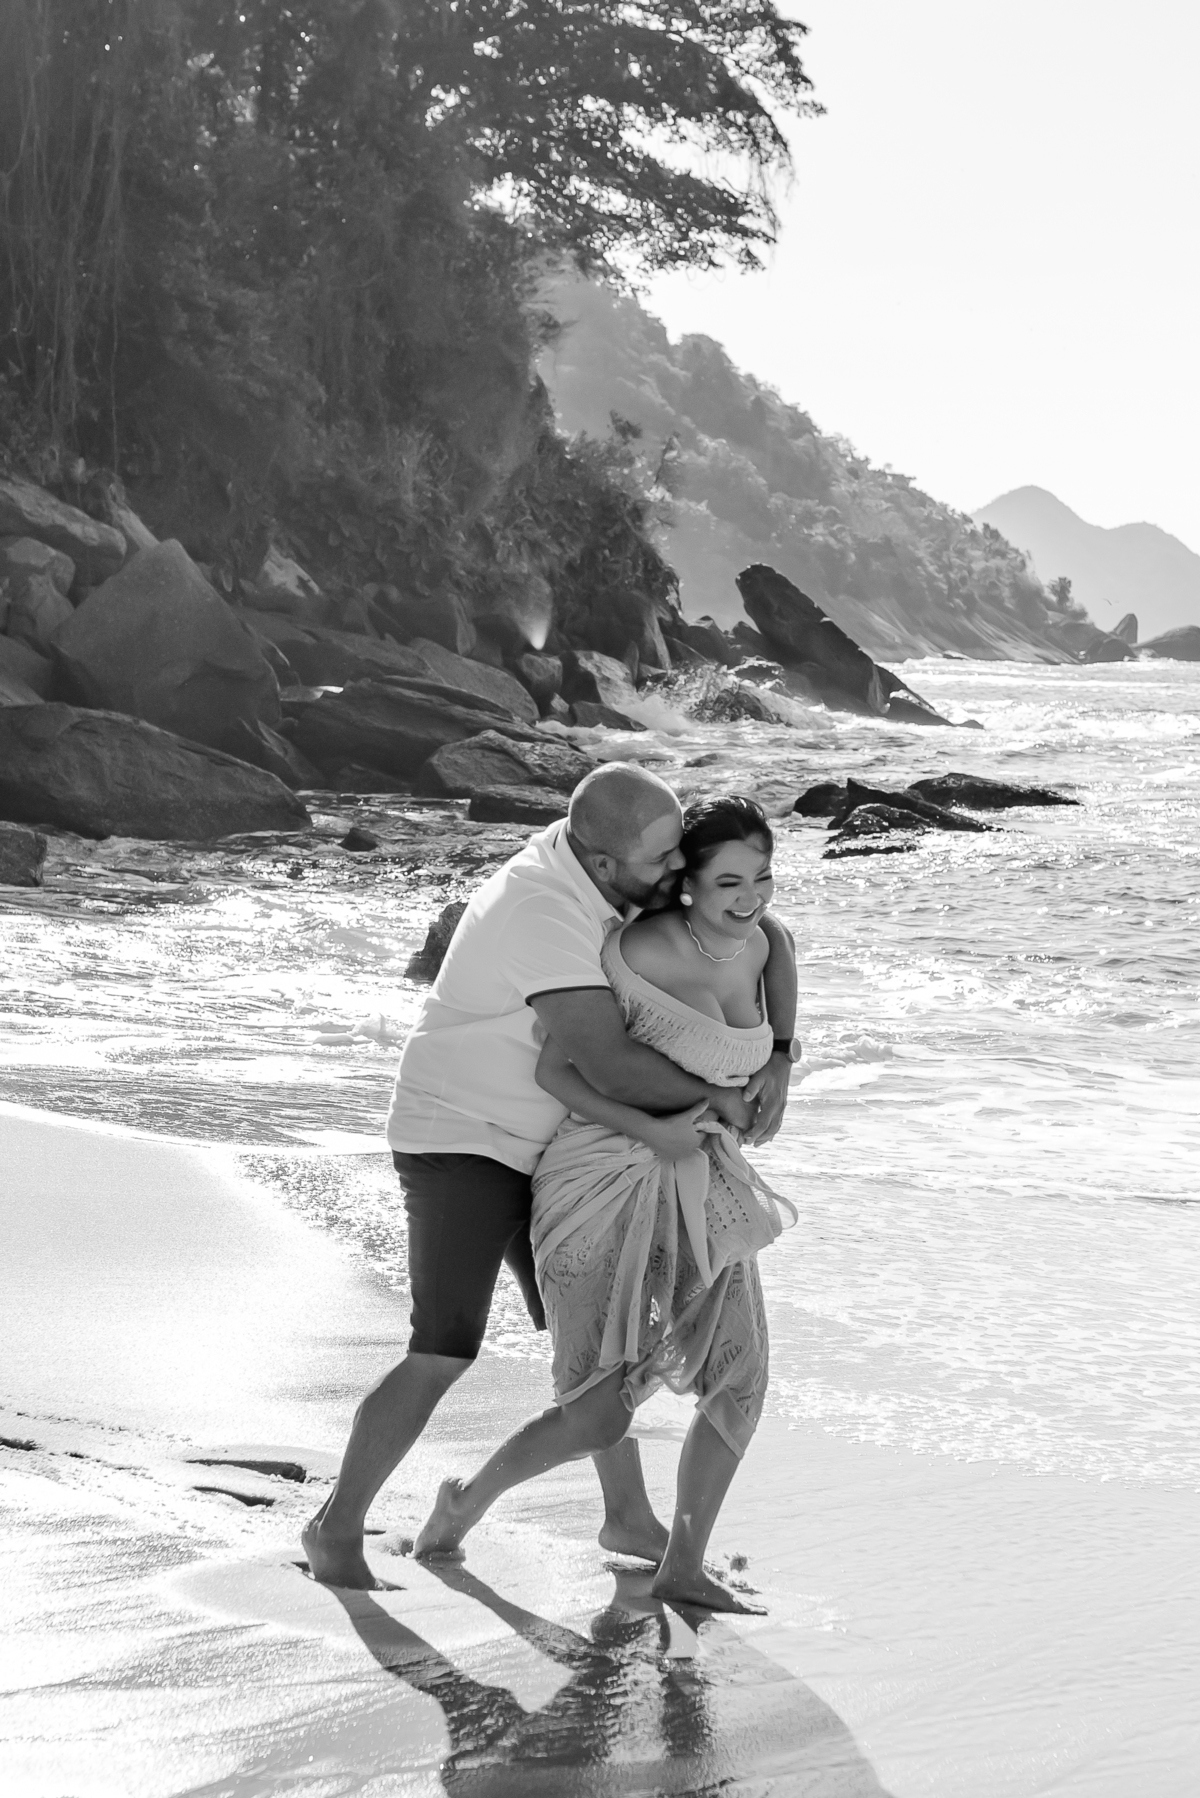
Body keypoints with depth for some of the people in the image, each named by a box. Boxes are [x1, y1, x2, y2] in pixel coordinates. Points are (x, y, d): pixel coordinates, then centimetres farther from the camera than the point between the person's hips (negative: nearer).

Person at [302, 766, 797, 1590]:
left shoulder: (631, 870, -7)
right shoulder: (544, 914, -34)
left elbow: (766, 934, -1)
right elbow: (615, 1069, -39)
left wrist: (780, 1056, -16)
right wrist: (717, 1095, -22)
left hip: (535, 1147, 8)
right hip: (459, 1144, -8)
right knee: (446, 1353, -16)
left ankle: (630, 1518, 28)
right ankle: (338, 1529, 0)